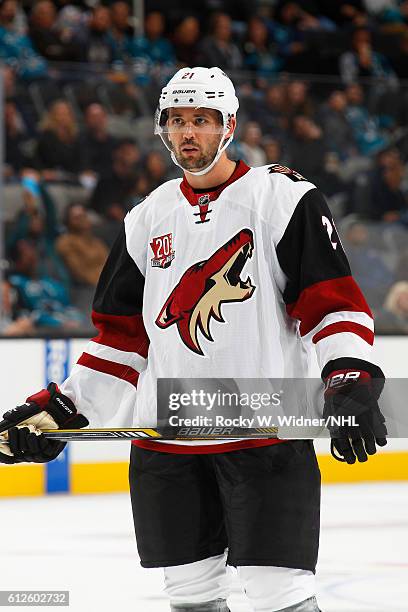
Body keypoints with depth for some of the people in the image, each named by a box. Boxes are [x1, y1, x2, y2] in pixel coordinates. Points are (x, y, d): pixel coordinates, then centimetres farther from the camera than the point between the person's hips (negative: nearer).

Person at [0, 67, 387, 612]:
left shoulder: (283, 198, -2)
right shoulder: (147, 220, 14)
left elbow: (334, 301, -7)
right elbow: (123, 337, 18)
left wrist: (352, 383, -21)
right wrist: (62, 410, 11)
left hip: (267, 435, -5)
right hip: (165, 441, 5)